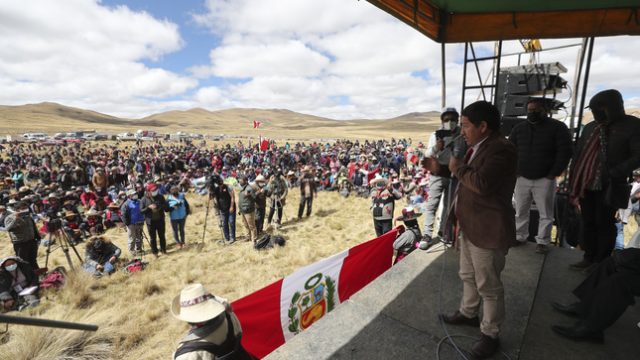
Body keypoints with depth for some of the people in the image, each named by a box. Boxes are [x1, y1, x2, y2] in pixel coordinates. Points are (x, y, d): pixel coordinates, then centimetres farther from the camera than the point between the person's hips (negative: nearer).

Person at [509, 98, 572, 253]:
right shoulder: (519, 128, 8)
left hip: (545, 179, -3)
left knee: (545, 213, 4)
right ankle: (520, 236, 23)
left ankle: (543, 241, 15)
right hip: (522, 178, 4)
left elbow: (564, 152, -7)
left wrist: (553, 174, -11)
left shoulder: (557, 127, -3)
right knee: (520, 211, 10)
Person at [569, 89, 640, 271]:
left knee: (604, 224, 3)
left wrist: (614, 173, -18)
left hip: (608, 186, -4)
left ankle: (602, 263, 15)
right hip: (585, 184, 5)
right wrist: (574, 180, 8)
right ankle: (589, 258, 23)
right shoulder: (590, 127, 10)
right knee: (588, 222, 11)